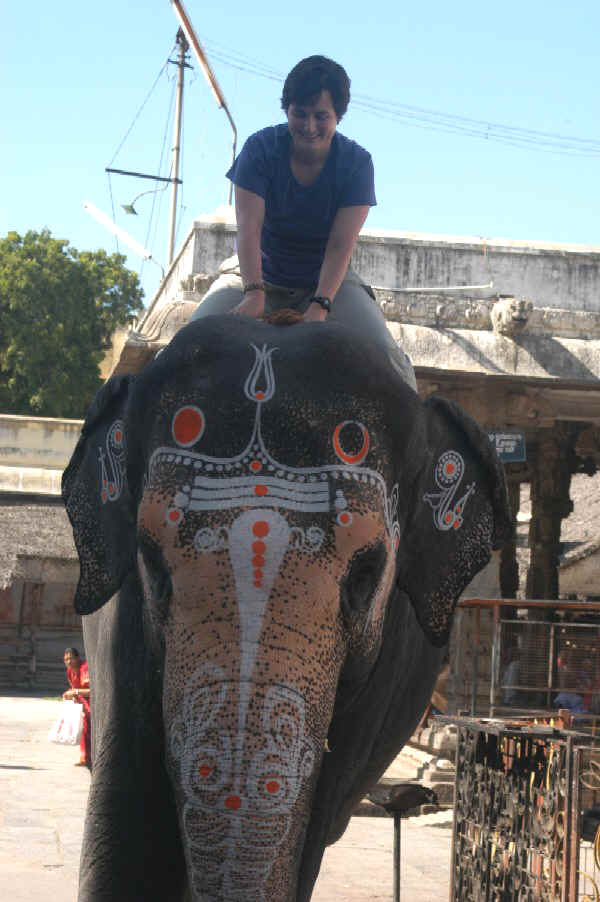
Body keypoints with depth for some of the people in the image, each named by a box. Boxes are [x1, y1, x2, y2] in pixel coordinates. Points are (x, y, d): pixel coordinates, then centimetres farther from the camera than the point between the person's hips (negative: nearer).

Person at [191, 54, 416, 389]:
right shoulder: (261, 148, -13)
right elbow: (249, 228, -23)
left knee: (383, 353, -24)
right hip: (259, 275, 0)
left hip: (329, 279, 0)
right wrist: (254, 292, -38)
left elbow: (341, 245, -20)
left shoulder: (356, 163, -13)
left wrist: (320, 306, -36)